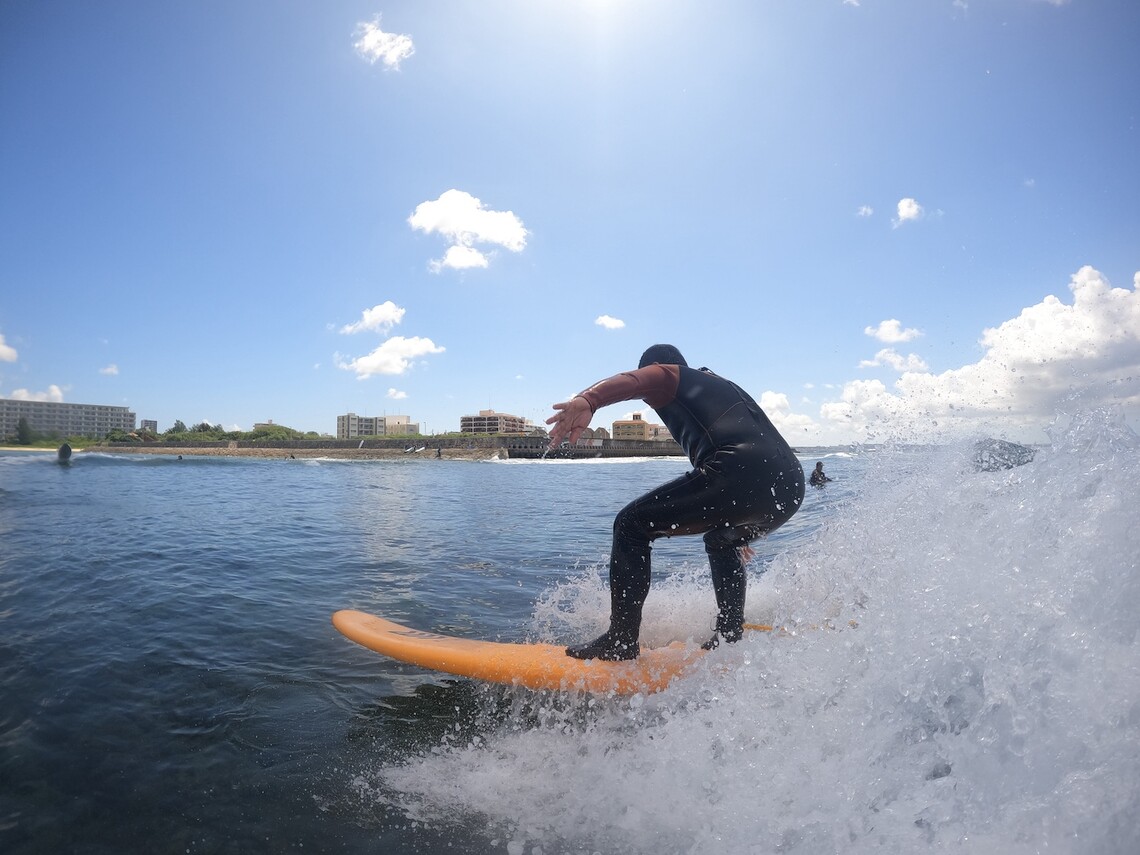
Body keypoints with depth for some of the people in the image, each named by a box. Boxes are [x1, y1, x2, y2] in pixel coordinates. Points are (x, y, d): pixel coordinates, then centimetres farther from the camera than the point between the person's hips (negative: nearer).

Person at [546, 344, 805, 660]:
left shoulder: (666, 375, 17)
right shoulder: (726, 387, 39)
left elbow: (633, 381, -9)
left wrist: (587, 402, -30)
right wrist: (740, 529, 55)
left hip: (739, 473, -9)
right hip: (791, 486, 9)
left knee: (632, 525, 3)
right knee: (721, 541, 36)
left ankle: (621, 641, 1)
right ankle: (731, 635, 31)